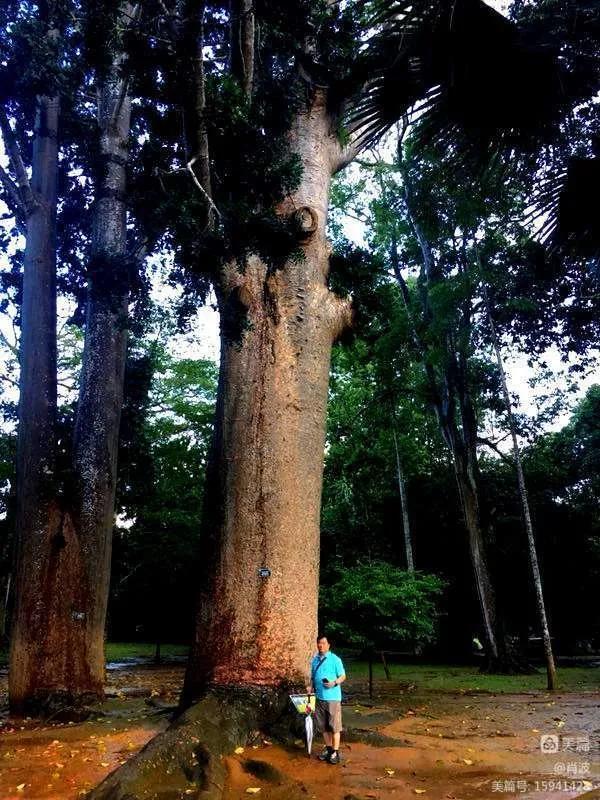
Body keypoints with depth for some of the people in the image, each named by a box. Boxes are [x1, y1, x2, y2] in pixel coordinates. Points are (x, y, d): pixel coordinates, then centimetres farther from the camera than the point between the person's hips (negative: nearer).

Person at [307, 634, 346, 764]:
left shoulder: (335, 659, -8)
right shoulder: (315, 660, 9)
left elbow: (343, 676, -5)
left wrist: (334, 683, -22)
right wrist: (311, 686, 2)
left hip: (332, 697, -6)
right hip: (319, 697, 6)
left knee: (334, 726, 0)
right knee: (323, 726, 14)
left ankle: (335, 752, 10)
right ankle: (328, 748, 28)